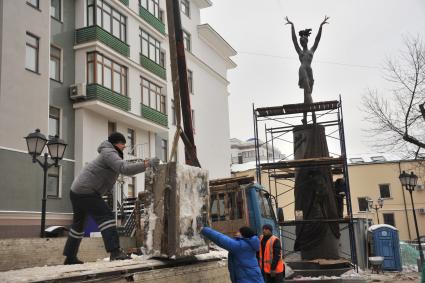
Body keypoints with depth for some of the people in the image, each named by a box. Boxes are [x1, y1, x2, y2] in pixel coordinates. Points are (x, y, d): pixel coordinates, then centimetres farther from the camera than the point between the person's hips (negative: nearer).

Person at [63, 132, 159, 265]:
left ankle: (70, 257, 28)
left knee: (79, 224, 18)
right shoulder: (109, 153, -12)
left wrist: (141, 164, 1)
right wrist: (147, 164, -27)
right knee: (106, 216, -18)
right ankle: (114, 252, -29)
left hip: (76, 191, 11)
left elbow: (125, 168, 16)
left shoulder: (111, 155, 20)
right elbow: (125, 169, -26)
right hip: (86, 192, -11)